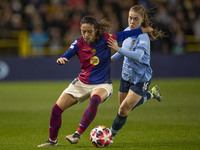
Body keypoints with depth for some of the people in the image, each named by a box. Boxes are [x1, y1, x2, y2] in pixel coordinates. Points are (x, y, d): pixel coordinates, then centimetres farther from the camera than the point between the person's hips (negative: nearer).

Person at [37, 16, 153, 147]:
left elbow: (124, 35, -2)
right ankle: (53, 140, 18)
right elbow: (65, 57, -10)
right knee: (57, 109, -4)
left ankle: (78, 134, -35)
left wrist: (145, 30, 0)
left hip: (102, 84, -4)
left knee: (95, 100, -40)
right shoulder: (78, 44, -5)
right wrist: (61, 60, -34)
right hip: (82, 83, 4)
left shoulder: (105, 39, -11)